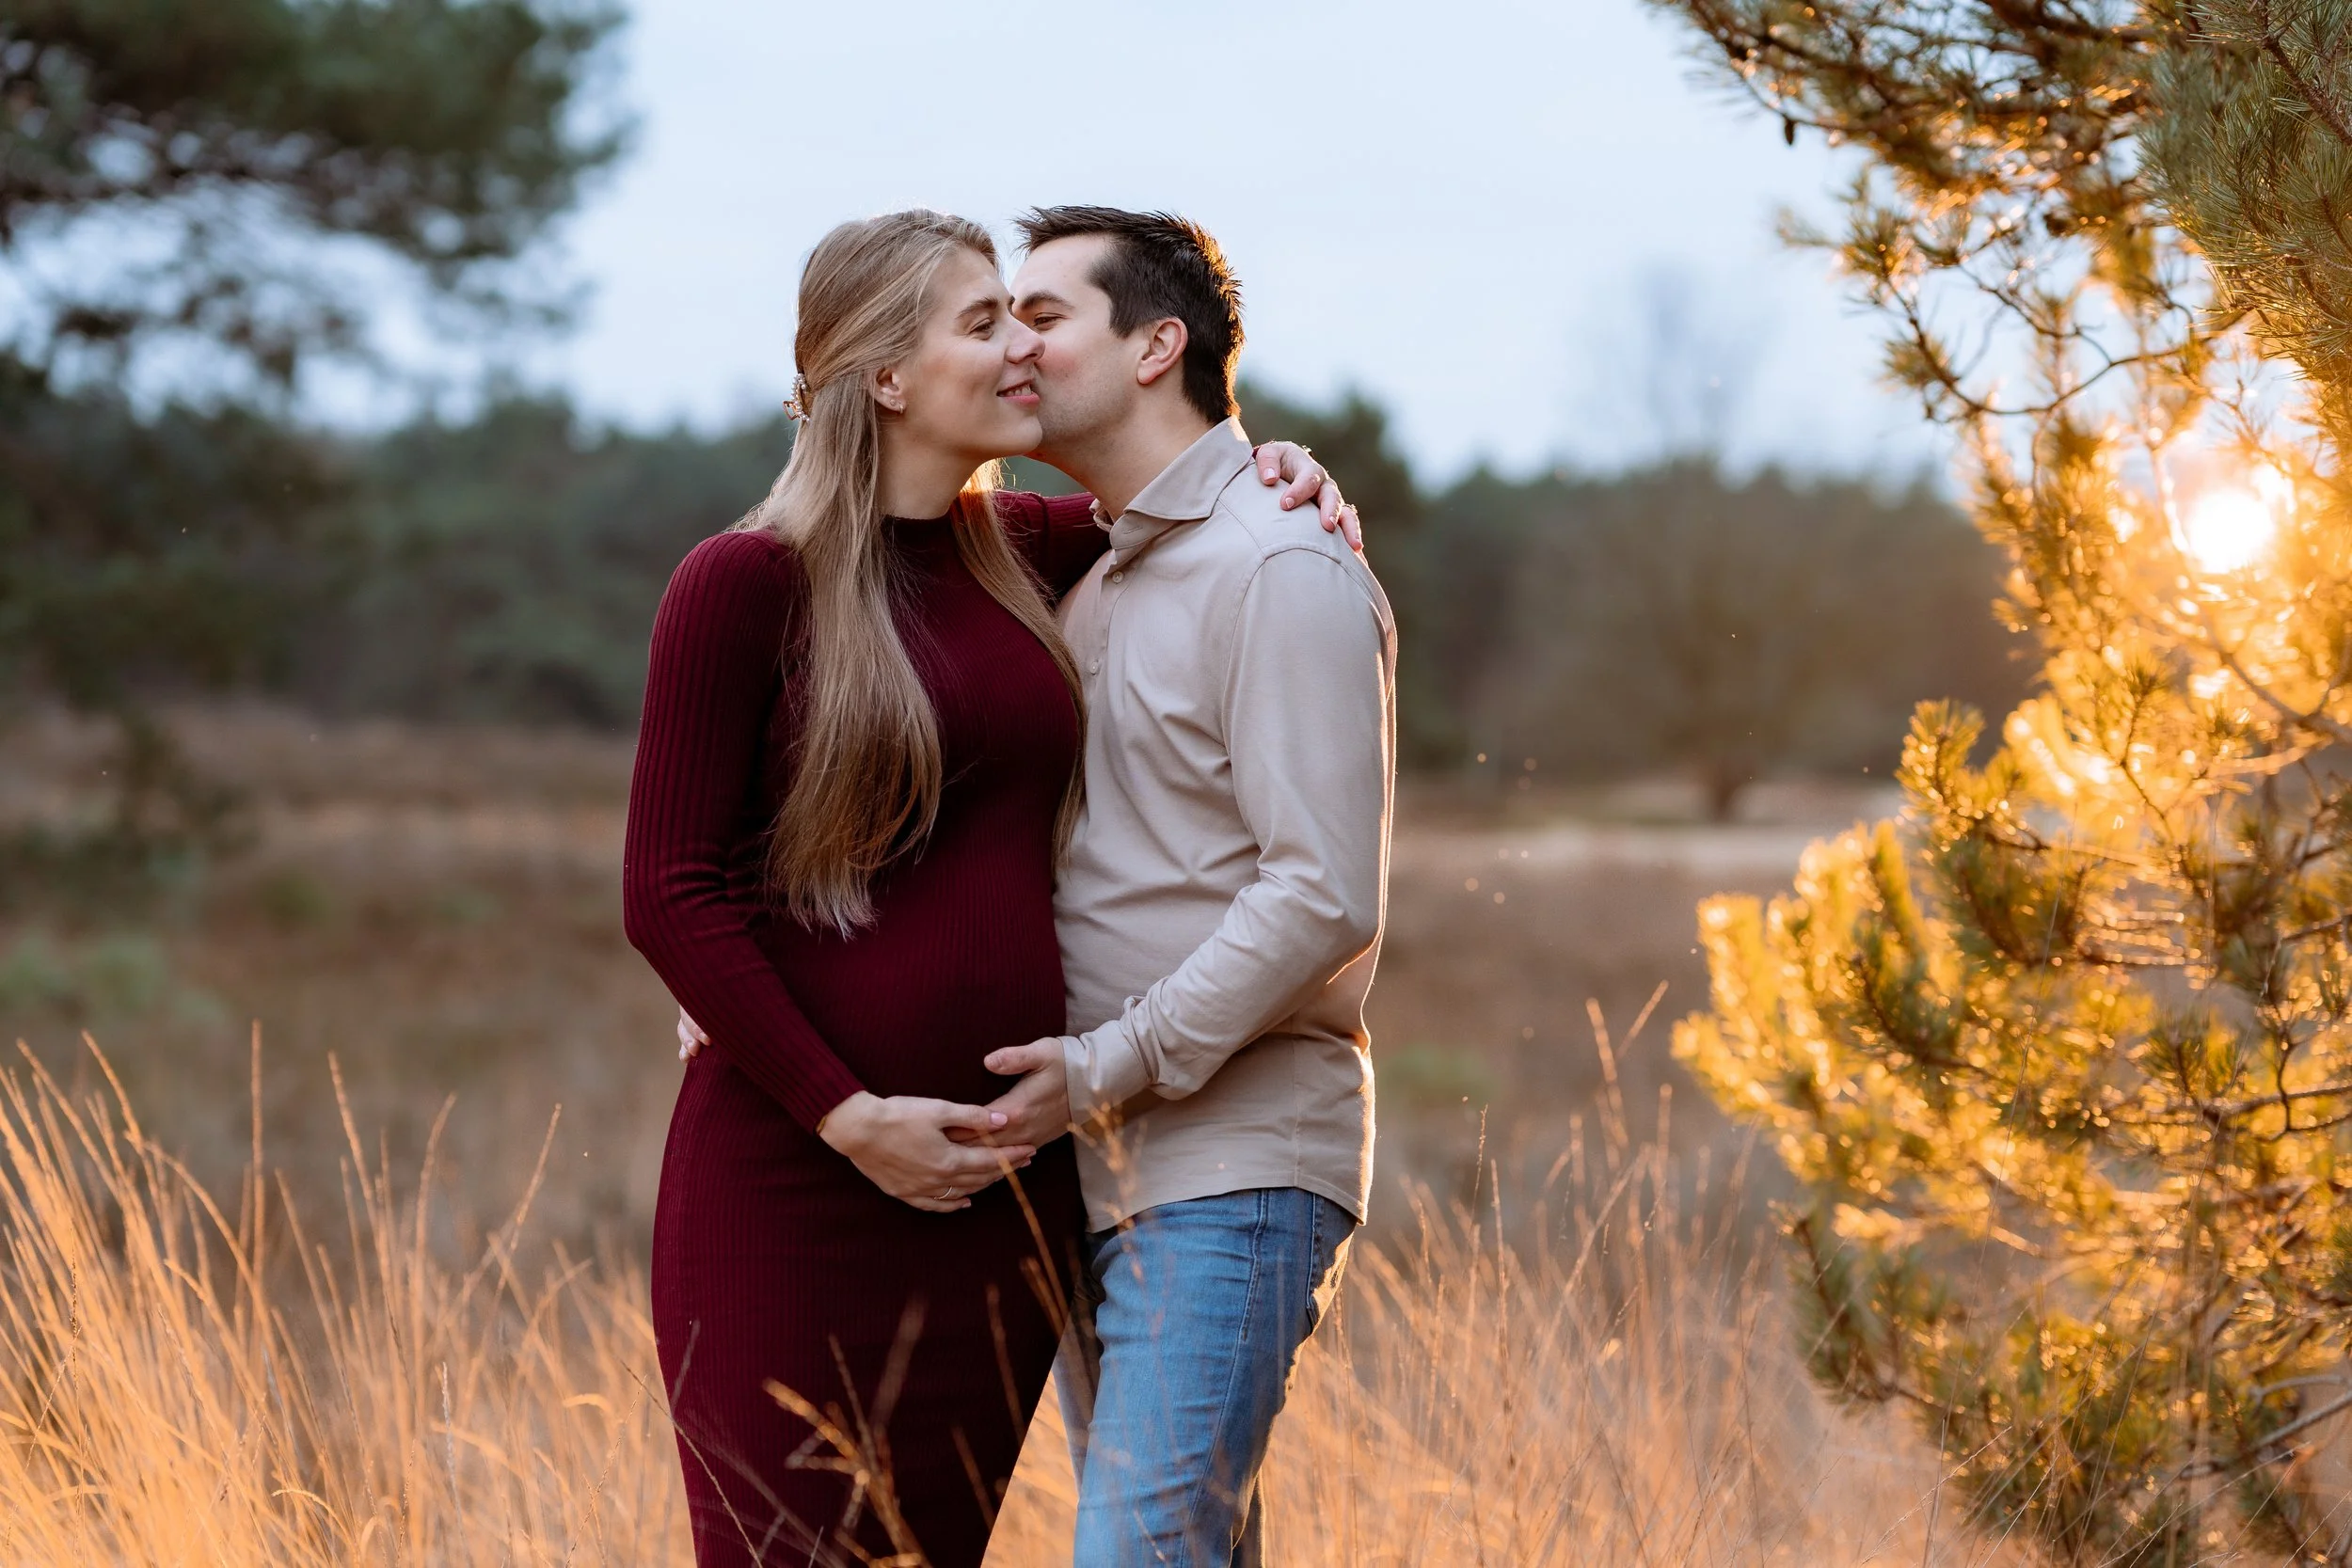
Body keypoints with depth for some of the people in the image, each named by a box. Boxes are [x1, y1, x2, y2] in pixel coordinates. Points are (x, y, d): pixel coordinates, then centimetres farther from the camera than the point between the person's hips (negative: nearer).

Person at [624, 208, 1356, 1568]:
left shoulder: (1018, 552, 9)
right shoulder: (747, 583, -8)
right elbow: (670, 895, -10)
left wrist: (1271, 476, 8)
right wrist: (845, 1114, -15)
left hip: (1005, 1181, 6)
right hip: (795, 1185, -5)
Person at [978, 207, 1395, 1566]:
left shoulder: (1282, 574, -10)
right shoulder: (1092, 587, 18)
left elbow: (1326, 896, -17)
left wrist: (1111, 1068, -18)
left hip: (1232, 1172, -9)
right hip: (1098, 1174, 9)